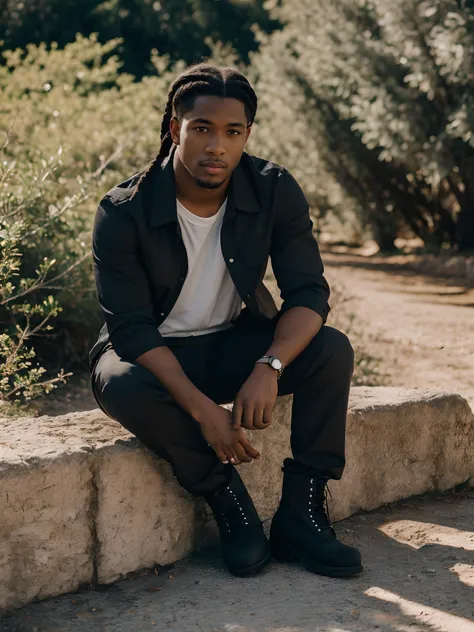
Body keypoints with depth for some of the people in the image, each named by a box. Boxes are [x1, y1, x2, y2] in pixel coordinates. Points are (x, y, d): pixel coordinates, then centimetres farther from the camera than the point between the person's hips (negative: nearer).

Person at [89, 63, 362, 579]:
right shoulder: (122, 213, -20)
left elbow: (308, 292, -14)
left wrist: (269, 368, -34)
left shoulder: (275, 191, -11)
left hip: (235, 343, 3)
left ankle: (299, 515, -18)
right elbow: (131, 329, -23)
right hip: (152, 355, -3)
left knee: (332, 350, -22)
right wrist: (201, 407, -35)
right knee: (120, 385, -37)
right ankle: (226, 498, -18)